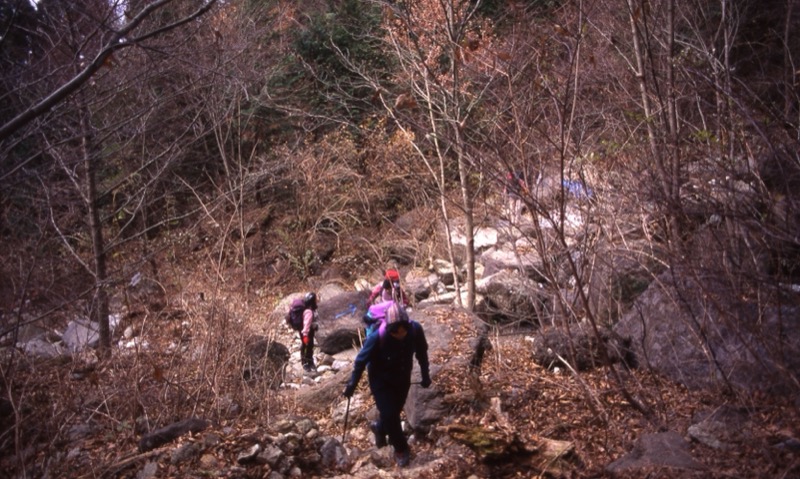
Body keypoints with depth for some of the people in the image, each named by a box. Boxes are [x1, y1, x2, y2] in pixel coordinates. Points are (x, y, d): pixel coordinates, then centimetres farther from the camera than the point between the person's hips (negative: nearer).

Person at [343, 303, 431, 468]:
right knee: (389, 414, -6)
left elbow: (422, 353, -5)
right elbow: (361, 360, -19)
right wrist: (352, 384, -10)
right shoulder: (377, 337, -36)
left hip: (403, 378, 4)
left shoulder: (416, 330, -26)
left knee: (395, 411, 20)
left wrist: (425, 375, 6)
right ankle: (401, 449, 20)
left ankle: (379, 428, 54)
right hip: (381, 380, -4)